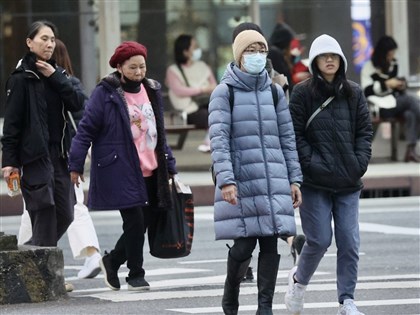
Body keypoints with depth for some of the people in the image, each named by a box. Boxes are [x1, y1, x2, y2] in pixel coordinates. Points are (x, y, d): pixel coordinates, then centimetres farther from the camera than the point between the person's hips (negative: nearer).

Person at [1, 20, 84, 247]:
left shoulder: (56, 74, 15)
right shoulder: (21, 78, -4)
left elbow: (78, 104, 1)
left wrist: (55, 77, -8)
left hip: (59, 154, 7)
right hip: (35, 155, -7)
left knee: (64, 215, 6)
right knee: (45, 215, -12)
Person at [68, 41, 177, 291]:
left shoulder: (152, 91, 12)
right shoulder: (105, 94, -6)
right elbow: (86, 130, -5)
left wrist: (169, 166, 19)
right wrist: (76, 165, -9)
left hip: (150, 171, 6)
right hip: (120, 171, -6)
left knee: (149, 221, 6)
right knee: (135, 221, -8)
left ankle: (113, 260, 25)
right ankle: (136, 275, 8)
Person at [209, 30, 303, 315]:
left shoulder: (275, 92, 12)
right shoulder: (224, 93, 0)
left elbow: (287, 138, 14)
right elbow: (219, 139, -8)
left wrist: (294, 179, 8)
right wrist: (225, 181, -18)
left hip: (273, 180, 4)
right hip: (241, 181, -4)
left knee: (271, 242, -2)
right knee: (244, 244, -4)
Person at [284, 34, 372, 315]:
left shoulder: (353, 93, 10)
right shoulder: (303, 93, 0)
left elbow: (365, 131, 10)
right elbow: (295, 134, -4)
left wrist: (360, 163, -3)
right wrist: (312, 163, -13)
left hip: (348, 184, 3)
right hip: (315, 183, -3)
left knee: (349, 242, -3)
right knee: (319, 240, -6)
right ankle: (299, 280, 22)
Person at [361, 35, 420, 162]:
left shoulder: (393, 65, 16)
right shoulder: (369, 67, -1)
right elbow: (366, 90, -11)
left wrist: (401, 86, 3)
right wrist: (387, 84, -16)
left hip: (395, 102, 6)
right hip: (381, 105, -6)